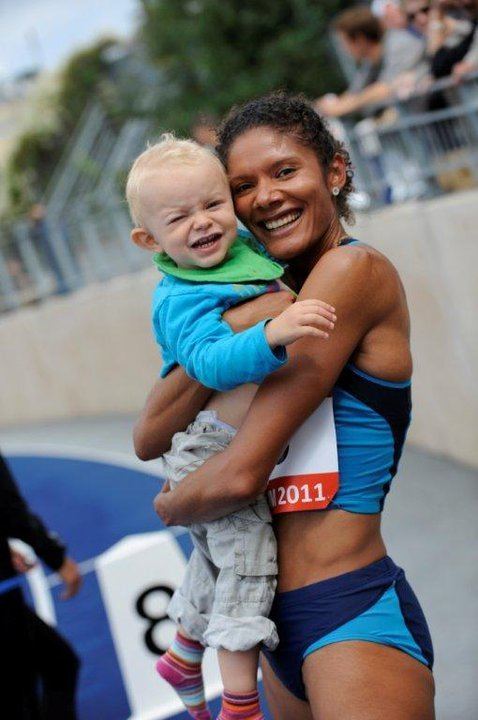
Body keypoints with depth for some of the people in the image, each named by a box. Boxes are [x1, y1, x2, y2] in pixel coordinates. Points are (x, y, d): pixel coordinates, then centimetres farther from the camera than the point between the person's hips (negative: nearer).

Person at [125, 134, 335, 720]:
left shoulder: (247, 252, 1)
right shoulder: (181, 300, -24)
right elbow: (210, 360, -43)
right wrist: (272, 335, -56)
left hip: (252, 444, 9)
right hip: (211, 442, -9)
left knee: (219, 555, 22)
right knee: (246, 553, -15)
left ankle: (184, 656, 41)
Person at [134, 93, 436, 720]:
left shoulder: (356, 269, -13)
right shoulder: (275, 302, 11)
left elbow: (242, 473, -17)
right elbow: (149, 439, 1)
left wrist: (169, 505, 3)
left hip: (353, 611, -8)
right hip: (284, 619, 8)